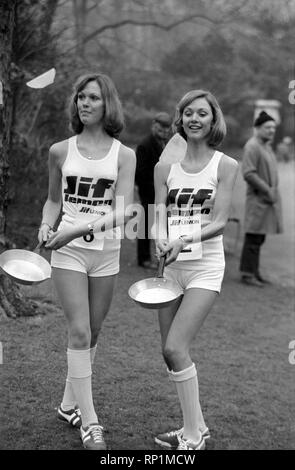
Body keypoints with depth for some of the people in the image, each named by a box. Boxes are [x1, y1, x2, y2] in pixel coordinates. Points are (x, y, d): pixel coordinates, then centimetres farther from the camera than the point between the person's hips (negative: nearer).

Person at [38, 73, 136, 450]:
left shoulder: (124, 155, 0)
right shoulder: (60, 151, 3)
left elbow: (122, 212, -9)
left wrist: (79, 229, -21)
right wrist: (46, 225, -5)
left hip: (106, 252, 1)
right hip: (68, 250, -1)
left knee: (91, 333, 9)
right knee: (79, 331, -9)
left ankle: (69, 404, 27)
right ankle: (89, 422, -4)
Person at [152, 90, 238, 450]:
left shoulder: (225, 166, -2)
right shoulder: (165, 168, 9)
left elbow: (219, 222, -9)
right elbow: (159, 217, 3)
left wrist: (184, 241, -25)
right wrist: (161, 241, -19)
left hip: (205, 267, -5)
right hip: (172, 267, 5)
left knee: (175, 349, -14)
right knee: (170, 352, 6)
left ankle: (192, 437, 1)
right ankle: (196, 428, 25)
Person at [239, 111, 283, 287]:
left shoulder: (267, 146, 17)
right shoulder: (252, 146, -14)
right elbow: (248, 173, -21)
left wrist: (273, 190, 9)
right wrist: (267, 190, -19)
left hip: (269, 199, 9)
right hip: (259, 199, -9)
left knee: (259, 238, 13)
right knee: (253, 238, -5)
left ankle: (254, 271, 20)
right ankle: (247, 274, 1)